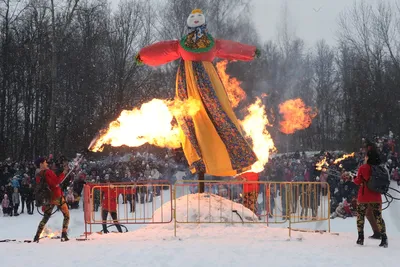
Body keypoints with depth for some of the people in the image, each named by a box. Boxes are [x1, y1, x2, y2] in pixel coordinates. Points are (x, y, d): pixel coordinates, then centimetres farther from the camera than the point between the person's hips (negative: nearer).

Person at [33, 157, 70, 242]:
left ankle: (37, 236, 8)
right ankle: (64, 235, -2)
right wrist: (64, 172, -21)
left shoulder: (38, 176, 7)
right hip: (57, 197, -6)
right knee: (66, 215, 7)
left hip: (48, 199, 6)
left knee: (46, 217, 16)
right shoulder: (48, 172, -14)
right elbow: (56, 182, -25)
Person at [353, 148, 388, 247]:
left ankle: (361, 238, 7)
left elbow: (358, 181, -9)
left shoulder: (363, 168, -11)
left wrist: (354, 179, 11)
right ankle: (384, 238, -3)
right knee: (378, 217, 8)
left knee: (360, 216, 11)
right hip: (376, 197, 4)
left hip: (363, 197, -4)